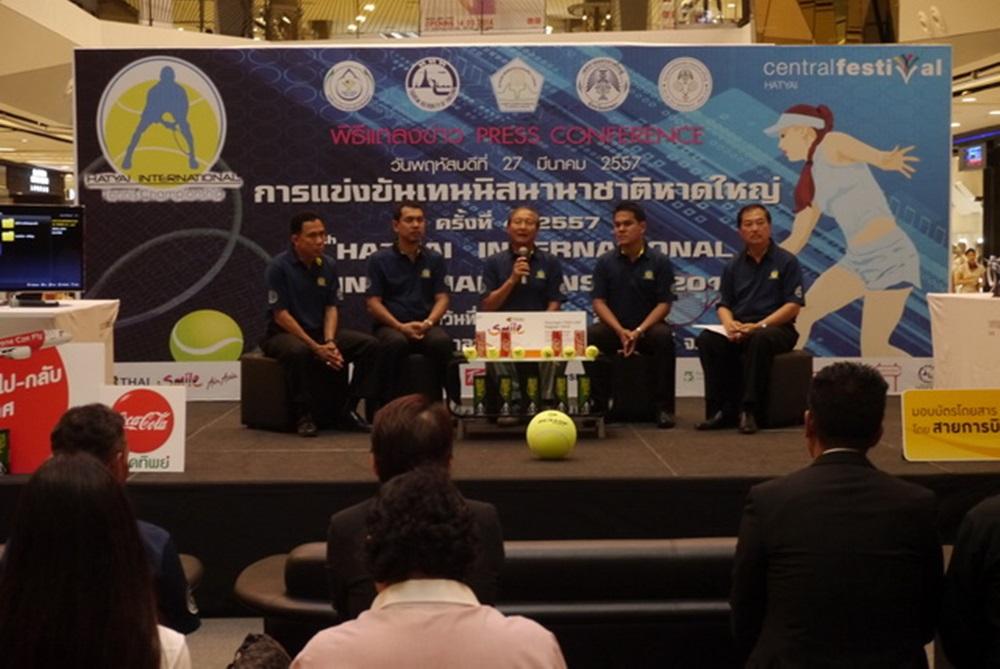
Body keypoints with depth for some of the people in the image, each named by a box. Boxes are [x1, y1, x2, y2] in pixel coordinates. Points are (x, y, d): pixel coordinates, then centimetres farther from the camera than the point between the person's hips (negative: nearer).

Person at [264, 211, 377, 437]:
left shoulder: (328, 265, 4)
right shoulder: (279, 266, -12)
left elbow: (331, 308, 5)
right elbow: (280, 315, -15)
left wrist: (329, 342, -15)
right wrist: (316, 347, -21)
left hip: (320, 332, 6)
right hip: (283, 334, -5)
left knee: (369, 344, -15)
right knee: (298, 351, -41)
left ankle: (347, 411, -9)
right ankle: (304, 416, -24)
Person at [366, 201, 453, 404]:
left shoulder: (434, 259, 13)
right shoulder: (379, 259, 6)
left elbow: (442, 298, 8)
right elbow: (373, 303, 0)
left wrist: (428, 323, -13)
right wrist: (401, 327, -14)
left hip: (425, 326, 2)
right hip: (390, 326, -2)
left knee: (442, 341, -32)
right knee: (395, 342, -37)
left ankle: (435, 400, -18)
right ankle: (388, 401, -25)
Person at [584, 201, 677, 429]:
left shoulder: (660, 262, 1)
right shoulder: (605, 262, 5)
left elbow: (664, 303, -4)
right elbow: (598, 301, -1)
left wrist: (639, 332, -18)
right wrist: (620, 331, -16)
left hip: (648, 327, -1)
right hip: (614, 328, 1)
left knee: (664, 337, -35)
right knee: (589, 336, -30)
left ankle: (664, 408, -24)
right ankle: (599, 405, -18)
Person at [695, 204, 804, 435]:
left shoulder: (786, 261, 0)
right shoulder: (734, 265, 13)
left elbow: (793, 306, -7)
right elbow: (723, 305, 12)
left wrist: (759, 325, -19)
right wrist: (729, 323, -12)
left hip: (776, 328, -4)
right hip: (739, 329, 4)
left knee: (760, 339, -39)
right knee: (706, 339, -26)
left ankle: (749, 410, -32)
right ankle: (722, 409, -24)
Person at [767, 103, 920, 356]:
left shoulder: (831, 145, -3)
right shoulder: (812, 182, 18)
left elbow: (867, 152, -27)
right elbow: (796, 240, 24)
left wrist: (884, 159, -49)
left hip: (891, 254, -8)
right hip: (859, 260, 8)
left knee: (873, 349, -7)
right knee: (801, 314, 3)